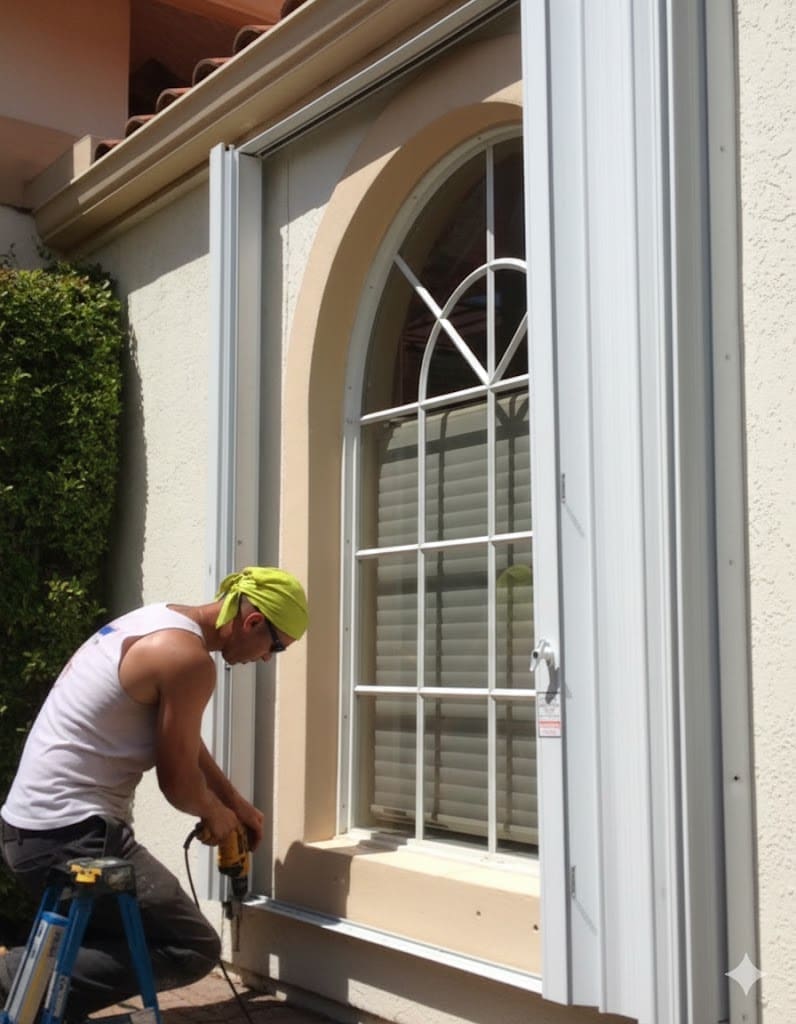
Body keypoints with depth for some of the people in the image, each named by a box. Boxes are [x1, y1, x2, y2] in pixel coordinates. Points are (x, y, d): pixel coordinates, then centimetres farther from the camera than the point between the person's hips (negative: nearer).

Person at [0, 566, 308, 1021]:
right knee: (195, 949, -4)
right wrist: (217, 815, 10)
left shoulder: (157, 621, 13)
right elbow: (178, 781, -10)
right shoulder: (190, 658, -17)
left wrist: (238, 804, 31)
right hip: (72, 834, -10)